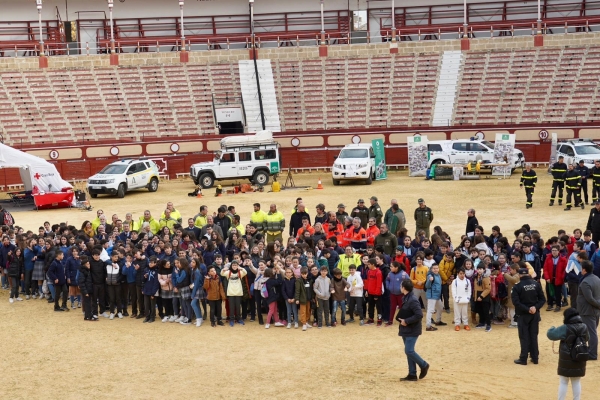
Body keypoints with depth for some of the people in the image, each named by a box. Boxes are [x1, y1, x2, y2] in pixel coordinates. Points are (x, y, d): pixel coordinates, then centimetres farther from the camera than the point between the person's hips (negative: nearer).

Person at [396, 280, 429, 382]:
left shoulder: (413, 300, -21)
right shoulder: (405, 298, 8)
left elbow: (419, 315, -26)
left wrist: (406, 321, -22)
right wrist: (401, 319, 2)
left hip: (412, 331, -10)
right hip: (406, 330, 10)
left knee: (409, 351, -9)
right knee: (409, 351, 10)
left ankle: (424, 365, 12)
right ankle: (412, 374, 15)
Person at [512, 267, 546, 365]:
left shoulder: (517, 286, -11)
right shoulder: (536, 284, 1)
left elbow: (516, 302, -18)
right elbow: (542, 299, -1)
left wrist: (527, 309, -16)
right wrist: (535, 307, -10)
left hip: (523, 315, -4)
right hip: (535, 314, 4)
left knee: (524, 337, 2)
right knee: (533, 336, 11)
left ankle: (523, 359, 3)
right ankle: (535, 358, 14)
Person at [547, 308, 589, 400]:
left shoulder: (565, 328, -18)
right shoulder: (584, 327, 0)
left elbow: (550, 334, -13)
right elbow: (586, 338, 20)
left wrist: (552, 328, 8)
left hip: (566, 359, -5)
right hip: (580, 359, 5)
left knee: (563, 382, 6)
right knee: (576, 382, 15)